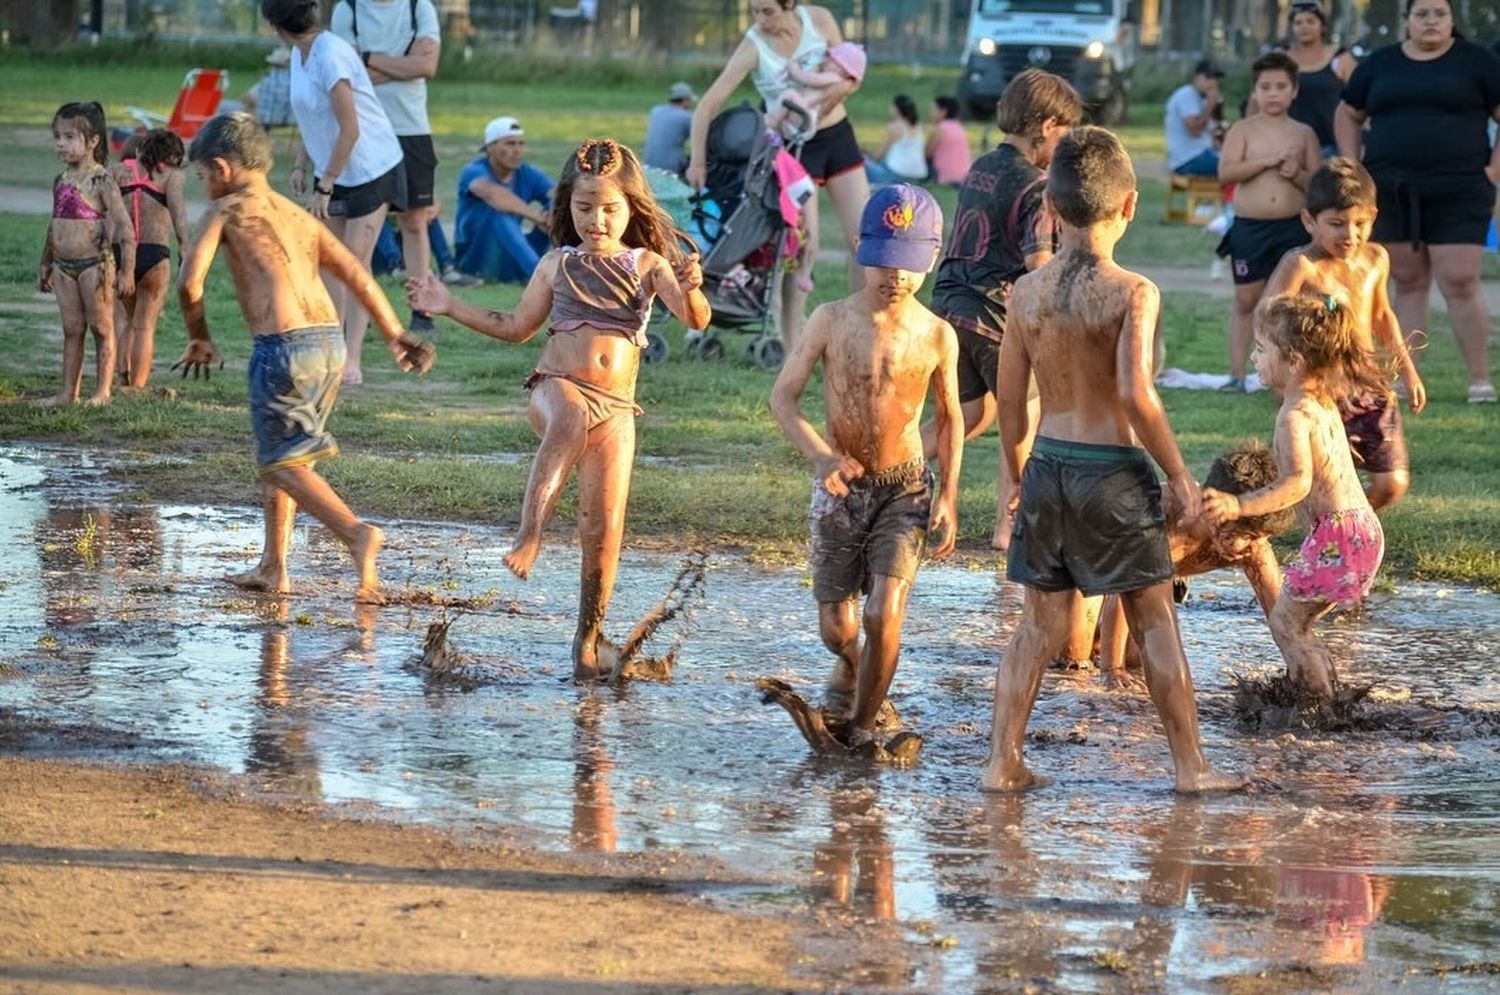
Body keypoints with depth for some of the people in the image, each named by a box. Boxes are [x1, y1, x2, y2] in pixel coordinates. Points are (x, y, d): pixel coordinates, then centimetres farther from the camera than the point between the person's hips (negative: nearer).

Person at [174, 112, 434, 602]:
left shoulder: (226, 210, 4)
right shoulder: (299, 216, 21)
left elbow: (189, 282, -5)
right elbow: (356, 274, 16)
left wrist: (199, 339, 10)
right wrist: (396, 336, 19)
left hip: (283, 346, -7)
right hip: (331, 341, 7)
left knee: (283, 462, -2)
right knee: (277, 453, 20)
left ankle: (356, 533, -22)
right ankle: (273, 568, 21)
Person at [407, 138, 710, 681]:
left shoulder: (648, 265, 5)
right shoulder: (557, 265, 10)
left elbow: (695, 319, -9)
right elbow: (516, 327, 22)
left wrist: (691, 292, -31)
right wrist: (450, 306, 15)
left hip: (615, 408, 1)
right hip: (556, 386, -1)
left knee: (604, 527, -4)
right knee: (570, 421, -40)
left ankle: (588, 637, 11)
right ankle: (529, 534, -51)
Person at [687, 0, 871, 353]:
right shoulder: (753, 46, -18)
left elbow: (850, 80, -1)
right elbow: (709, 104, -21)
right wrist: (698, 160, -27)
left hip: (837, 136, 4)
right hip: (794, 147, -4)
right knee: (803, 246, -11)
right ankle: (791, 348, -6)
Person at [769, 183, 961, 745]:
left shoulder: (936, 336, -6)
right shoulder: (831, 321, -8)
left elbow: (949, 417, 8)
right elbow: (783, 395, -5)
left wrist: (948, 495, 1)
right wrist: (821, 454, -22)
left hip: (905, 488, -1)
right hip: (839, 489, 1)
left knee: (884, 613, -16)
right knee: (836, 625, 8)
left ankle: (862, 724, 4)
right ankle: (850, 669, 44)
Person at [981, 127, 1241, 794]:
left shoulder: (1027, 292, 1)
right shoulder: (1132, 293, -12)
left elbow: (1009, 403, 6)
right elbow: (1135, 394, -22)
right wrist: (1180, 477, -13)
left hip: (1047, 465, 4)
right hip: (1114, 471, -4)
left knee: (1039, 623, 13)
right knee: (1155, 621, 7)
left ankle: (1002, 761, 8)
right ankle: (1190, 765, 11)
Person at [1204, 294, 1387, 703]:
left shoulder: (1294, 415, -17)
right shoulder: (1323, 403, 12)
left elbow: (1297, 482, -32)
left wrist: (1239, 506, -43)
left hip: (1335, 537, -10)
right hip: (1364, 529, 10)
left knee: (1285, 624, 1)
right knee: (1297, 624, 19)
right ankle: (1328, 699, 24)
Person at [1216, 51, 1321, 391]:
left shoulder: (1304, 133, 7)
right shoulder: (1243, 130, 2)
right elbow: (1226, 172, -12)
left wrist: (1297, 174, -15)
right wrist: (1267, 161, -19)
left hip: (1293, 227, 1)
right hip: (1249, 227, -1)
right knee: (1245, 300, 4)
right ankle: (1237, 374, 7)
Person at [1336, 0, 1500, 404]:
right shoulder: (1379, 65, 12)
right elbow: (1348, 115, 21)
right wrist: (1353, 168, 9)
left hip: (1458, 193, -3)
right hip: (1392, 192, 3)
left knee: (1460, 282, -10)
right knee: (1408, 283, 7)